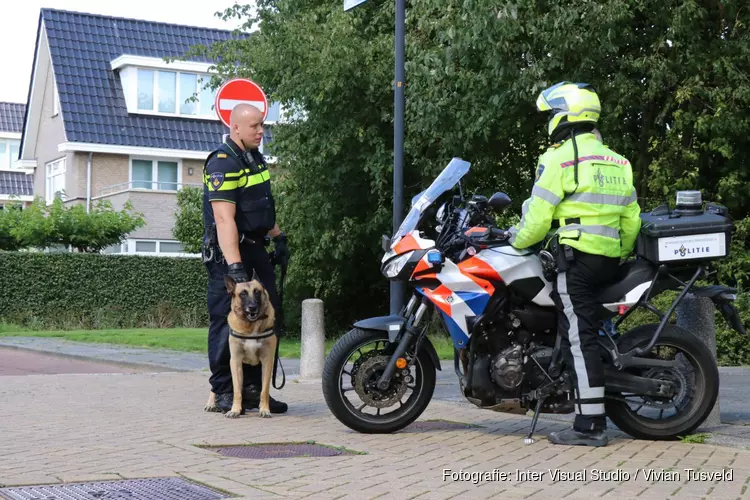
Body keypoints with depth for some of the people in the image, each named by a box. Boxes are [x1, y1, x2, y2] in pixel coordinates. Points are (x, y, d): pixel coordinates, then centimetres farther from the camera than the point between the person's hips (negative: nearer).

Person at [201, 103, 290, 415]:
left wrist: (278, 237, 25)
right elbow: (224, 219, -25)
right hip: (228, 250, -9)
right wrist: (234, 267, -32)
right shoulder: (222, 163, -16)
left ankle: (253, 388, 15)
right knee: (227, 322, -5)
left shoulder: (255, 157, 14)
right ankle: (224, 392, 4)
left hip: (256, 247, 9)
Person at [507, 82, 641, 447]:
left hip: (575, 255, -8)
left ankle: (590, 425, -11)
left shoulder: (561, 157, -6)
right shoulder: (616, 162, 19)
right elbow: (631, 220, 18)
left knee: (578, 338, -9)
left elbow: (538, 214, -11)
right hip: (609, 261, 8)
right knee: (586, 334, 20)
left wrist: (516, 240, 6)